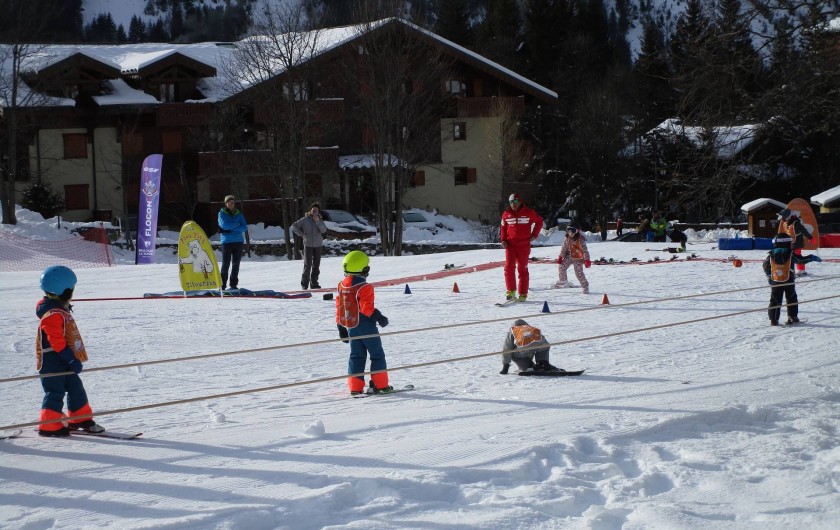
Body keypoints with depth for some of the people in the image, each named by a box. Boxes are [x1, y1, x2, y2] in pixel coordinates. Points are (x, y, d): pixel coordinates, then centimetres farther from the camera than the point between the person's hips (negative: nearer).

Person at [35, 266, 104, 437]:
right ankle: (49, 426, 1)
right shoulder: (52, 315, -22)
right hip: (51, 363, -10)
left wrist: (74, 359, 24)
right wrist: (72, 360, -22)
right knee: (55, 392, -5)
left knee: (75, 388, 13)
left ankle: (81, 418, 24)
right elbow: (57, 342, -24)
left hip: (64, 363, 10)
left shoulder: (60, 310, 11)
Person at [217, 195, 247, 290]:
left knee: (236, 264, 4)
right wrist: (236, 225, -5)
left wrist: (230, 228, -10)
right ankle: (223, 285, -4)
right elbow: (224, 224, -13)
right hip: (226, 242, -3)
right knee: (226, 264, -8)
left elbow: (244, 227, 1)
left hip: (238, 242, 3)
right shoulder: (222, 213, 4)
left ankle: (234, 284, 11)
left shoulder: (239, 214, 11)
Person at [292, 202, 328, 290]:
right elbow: (294, 226, 2)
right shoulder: (304, 220, -1)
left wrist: (318, 221, -20)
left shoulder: (320, 220, 5)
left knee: (316, 265, 5)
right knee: (307, 265, -9)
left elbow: (324, 230, -11)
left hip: (318, 246, 3)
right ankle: (304, 283, -1)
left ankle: (314, 283, 12)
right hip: (308, 245, -3)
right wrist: (302, 234, -5)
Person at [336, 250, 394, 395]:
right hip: (365, 326, -7)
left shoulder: (342, 286, 5)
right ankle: (380, 384, 5)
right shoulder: (364, 287, -18)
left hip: (350, 327, 7)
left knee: (356, 356, 11)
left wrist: (341, 326, 17)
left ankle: (355, 387, 5)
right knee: (377, 354, 5)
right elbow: (367, 307, -23)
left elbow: (339, 307, 10)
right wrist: (379, 317, -14)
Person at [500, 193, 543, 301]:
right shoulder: (506, 214, 7)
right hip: (510, 244, 2)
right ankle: (510, 291, -4)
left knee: (522, 269, 2)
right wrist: (503, 240, 5)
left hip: (524, 245, -2)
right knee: (509, 267, -12)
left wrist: (534, 235, 5)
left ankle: (523, 294, 6)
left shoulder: (528, 213, 0)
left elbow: (539, 221, 12)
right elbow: (503, 227, 19)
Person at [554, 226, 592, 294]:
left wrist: (587, 260, -20)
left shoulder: (581, 240, -20)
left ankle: (585, 286, 6)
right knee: (561, 267, -8)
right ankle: (563, 281, 15)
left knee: (579, 273, -10)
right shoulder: (567, 239, -6)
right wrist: (560, 257, 4)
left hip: (578, 258, -5)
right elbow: (564, 248, 7)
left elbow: (585, 250, -16)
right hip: (569, 257, 5)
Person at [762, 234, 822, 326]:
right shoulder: (790, 254, -10)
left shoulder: (771, 255, -1)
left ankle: (773, 319, 0)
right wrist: (812, 257, 13)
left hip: (775, 282, 2)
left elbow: (765, 265, 6)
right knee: (791, 298, 14)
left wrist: (769, 275, 20)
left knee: (775, 300, 6)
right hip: (788, 281, -2)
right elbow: (801, 260, -2)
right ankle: (792, 317, 13)